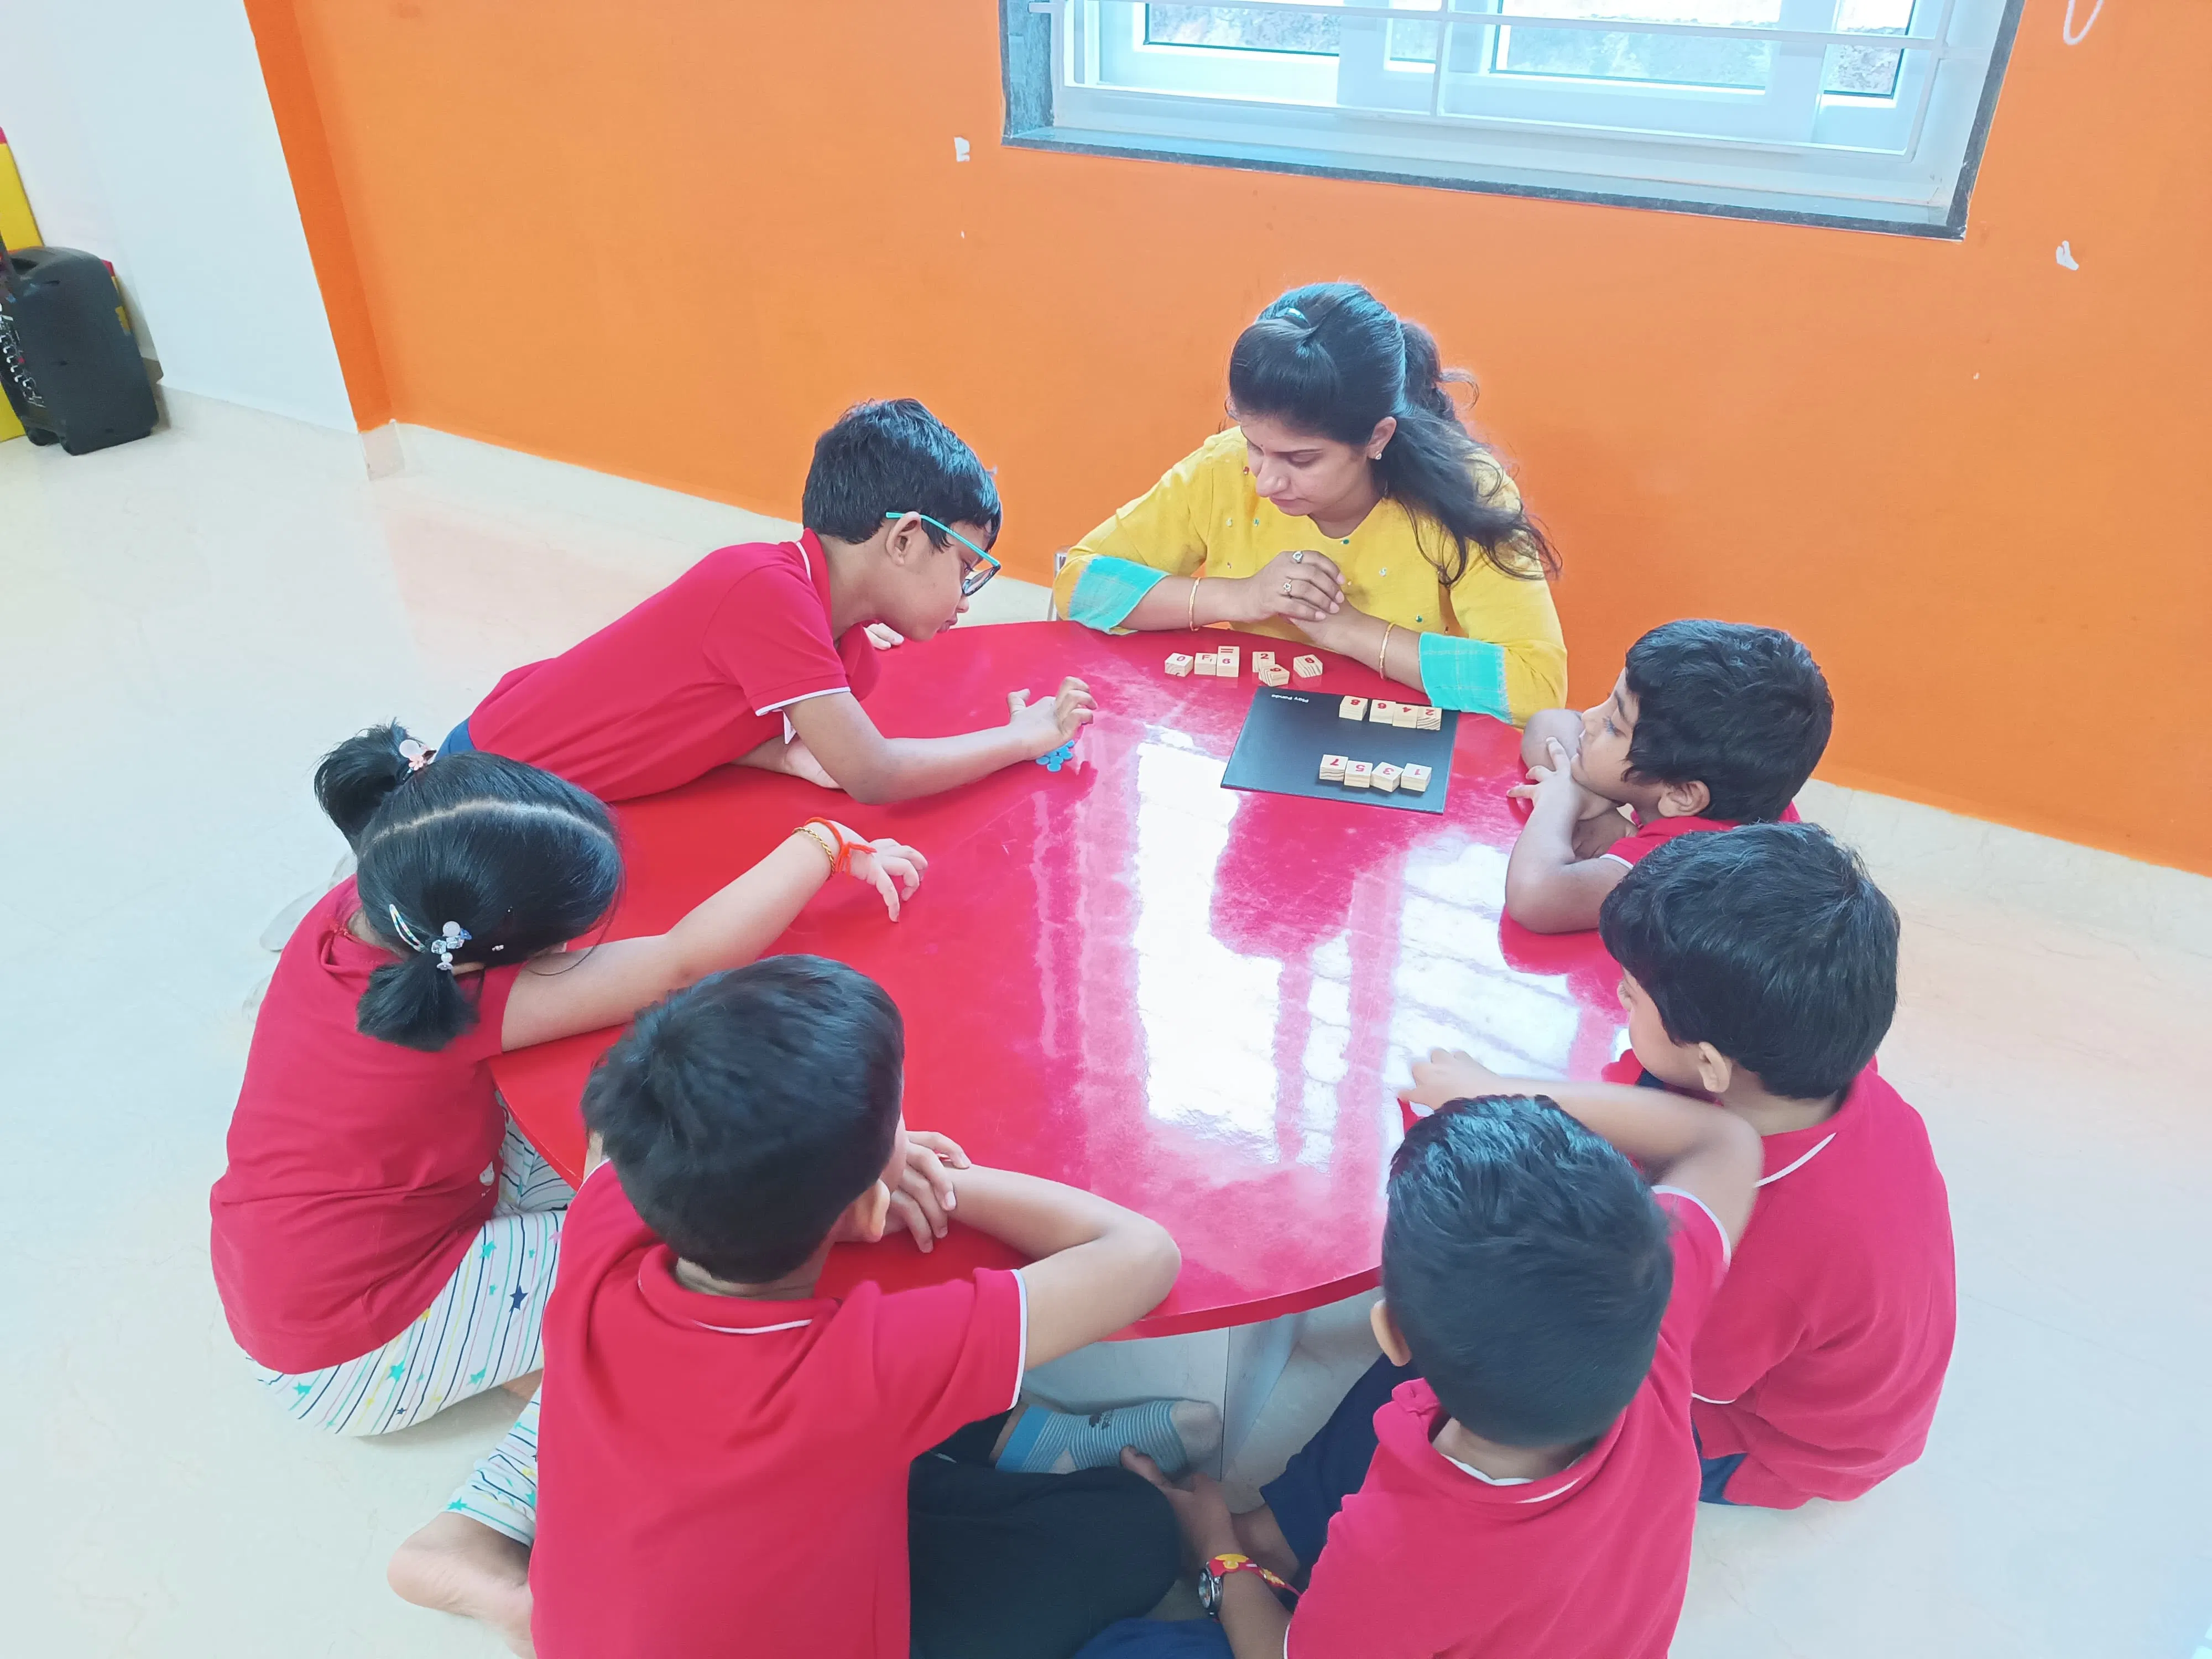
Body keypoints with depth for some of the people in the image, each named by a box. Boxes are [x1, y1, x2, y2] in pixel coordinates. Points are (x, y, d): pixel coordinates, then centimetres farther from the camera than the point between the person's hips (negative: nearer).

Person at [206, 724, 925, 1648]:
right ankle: (478, 1537, -9)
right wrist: (830, 845, -23)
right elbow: (688, 960, -33)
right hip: (354, 1362, -8)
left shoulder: (351, 911, -11)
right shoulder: (469, 1005, -33)